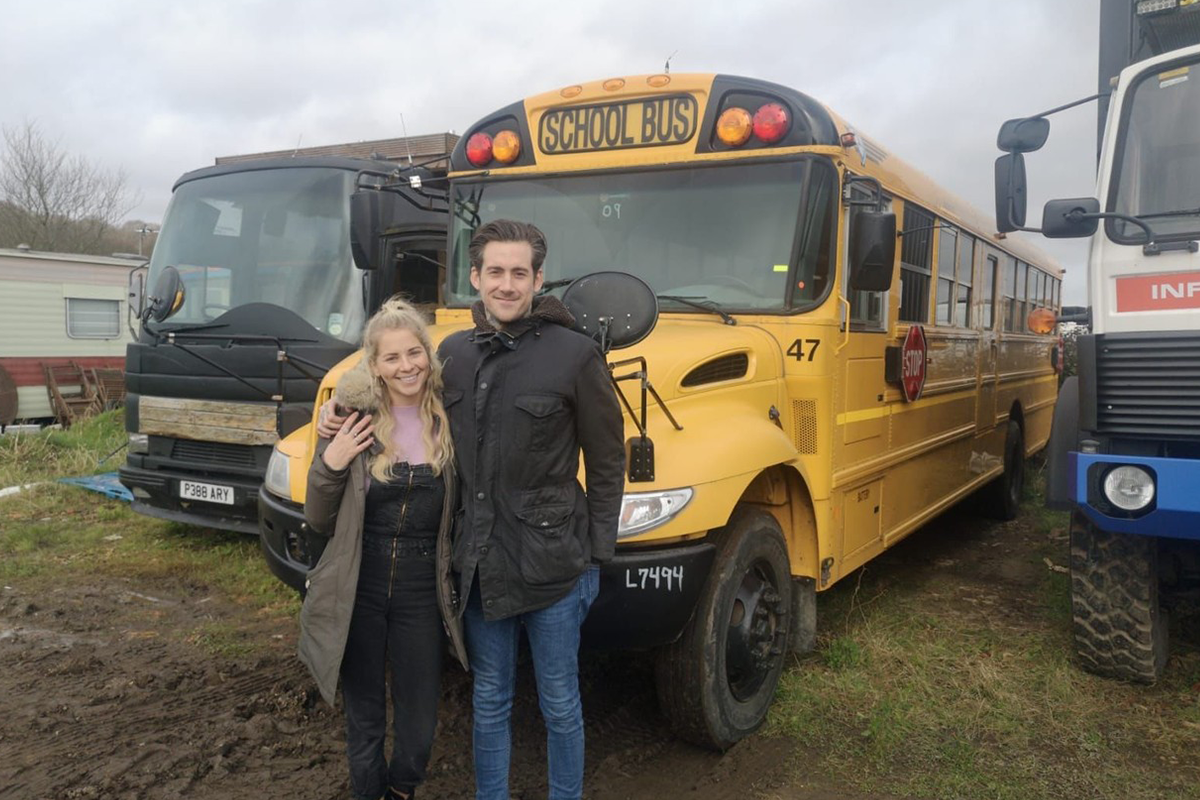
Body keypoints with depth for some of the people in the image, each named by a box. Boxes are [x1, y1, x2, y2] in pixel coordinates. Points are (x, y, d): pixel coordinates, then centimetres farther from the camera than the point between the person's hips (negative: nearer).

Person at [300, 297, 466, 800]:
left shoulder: (449, 422, -5)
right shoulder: (353, 420, -9)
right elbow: (319, 521, -3)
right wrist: (329, 466, -17)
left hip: (421, 592, 1)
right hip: (358, 589, -1)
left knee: (418, 728, 10)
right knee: (363, 717, 15)